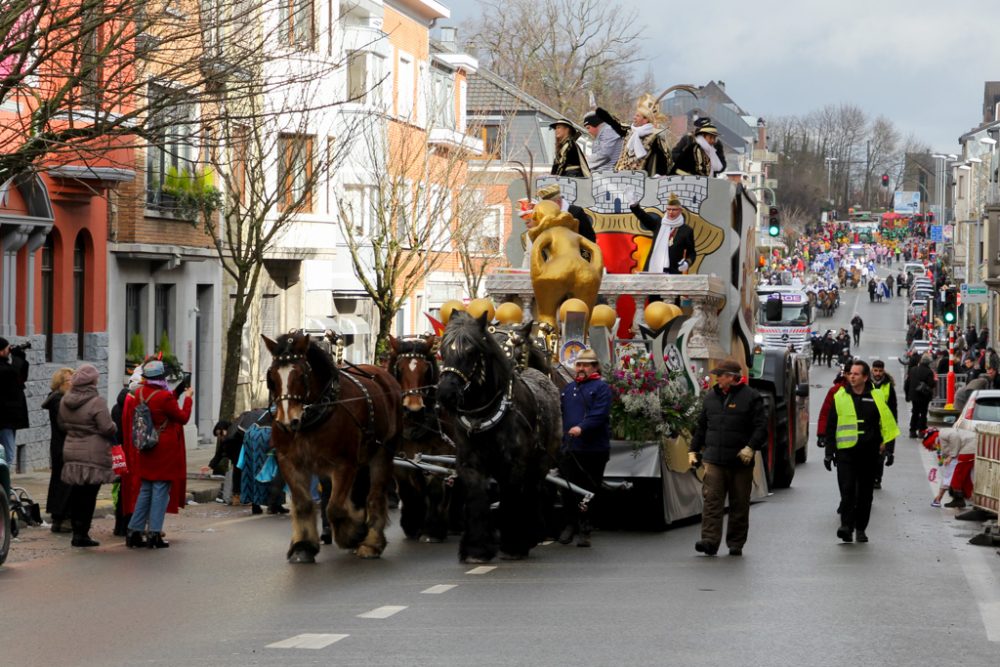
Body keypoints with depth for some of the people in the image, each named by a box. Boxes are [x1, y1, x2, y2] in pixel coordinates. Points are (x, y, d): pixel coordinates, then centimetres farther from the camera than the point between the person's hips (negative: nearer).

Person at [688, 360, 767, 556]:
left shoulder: (750, 397, -2)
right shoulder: (711, 396, 14)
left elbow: (761, 426, -6)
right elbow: (701, 426, 22)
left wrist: (751, 447, -19)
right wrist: (693, 449, 18)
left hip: (741, 461, -3)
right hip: (714, 459, 3)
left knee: (739, 504, 5)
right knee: (712, 500, -11)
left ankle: (736, 544, 14)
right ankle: (710, 540, -17)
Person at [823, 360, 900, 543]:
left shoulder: (876, 398, 4)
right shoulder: (840, 397, 4)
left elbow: (886, 422, 13)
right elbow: (831, 427, 7)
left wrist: (885, 441, 4)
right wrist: (829, 452, 4)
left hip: (869, 452, 1)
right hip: (845, 451, -1)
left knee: (865, 492, 7)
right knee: (847, 489, -13)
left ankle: (861, 528, 16)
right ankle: (846, 525, -15)